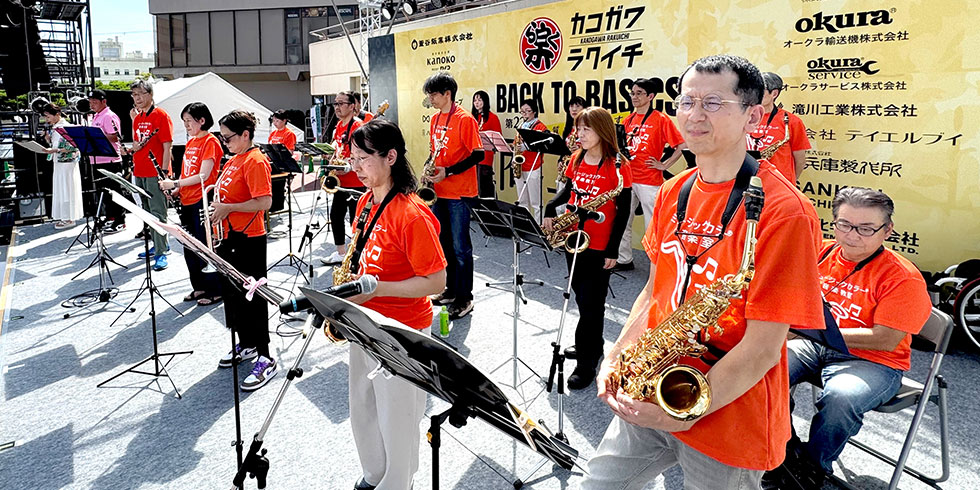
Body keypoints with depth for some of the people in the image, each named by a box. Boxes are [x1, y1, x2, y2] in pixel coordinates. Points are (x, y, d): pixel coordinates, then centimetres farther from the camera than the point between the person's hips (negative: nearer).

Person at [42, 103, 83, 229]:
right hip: (58, 163, 9)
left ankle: (70, 219, 3)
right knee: (60, 190, 10)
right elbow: (53, 144, 20)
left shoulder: (66, 127, -13)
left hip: (67, 163, -9)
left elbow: (72, 147, -18)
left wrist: (54, 150, -23)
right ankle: (65, 217, 16)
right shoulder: (53, 128, 12)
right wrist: (48, 138, 3)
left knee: (67, 190, -3)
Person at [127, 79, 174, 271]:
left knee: (158, 213, -9)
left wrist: (164, 171, -18)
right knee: (147, 212, 14)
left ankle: (161, 253, -7)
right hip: (140, 172, 8)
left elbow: (167, 146, -13)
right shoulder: (137, 118, 15)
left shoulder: (161, 116, -8)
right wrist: (134, 147, -1)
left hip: (155, 173, -8)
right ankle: (159, 245, 25)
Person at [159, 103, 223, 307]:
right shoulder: (190, 142, 15)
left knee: (205, 246, -2)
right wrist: (175, 188, 3)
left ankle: (215, 290, 9)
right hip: (187, 201, 9)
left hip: (202, 202, -9)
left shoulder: (210, 142, -11)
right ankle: (199, 287, 26)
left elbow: (203, 175, -19)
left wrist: (175, 183, -19)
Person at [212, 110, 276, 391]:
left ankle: (265, 359, 3)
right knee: (231, 291, 18)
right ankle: (246, 345, 34)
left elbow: (264, 202, -24)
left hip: (249, 239, -10)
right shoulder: (233, 160, 14)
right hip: (231, 236, 10)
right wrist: (218, 192, 6)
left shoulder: (255, 161, -16)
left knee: (251, 296, -5)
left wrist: (228, 208, -21)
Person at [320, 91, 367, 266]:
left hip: (355, 182, -9)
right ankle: (341, 252, 28)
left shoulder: (357, 125, -14)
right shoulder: (339, 125, 13)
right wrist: (333, 161, 7)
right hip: (341, 181, 9)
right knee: (336, 214, 15)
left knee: (356, 218, -2)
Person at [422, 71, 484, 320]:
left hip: (459, 193, -8)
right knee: (445, 243, 15)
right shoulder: (435, 119, 11)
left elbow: (478, 155, -15)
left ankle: (465, 298, 8)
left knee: (460, 247, -2)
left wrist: (448, 172, -21)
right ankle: (451, 289, 28)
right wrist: (429, 170, 2)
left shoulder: (464, 119, -13)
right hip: (439, 191, 8)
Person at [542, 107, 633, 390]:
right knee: (581, 297, 17)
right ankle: (594, 346, 36)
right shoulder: (577, 159, 5)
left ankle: (586, 364, 9)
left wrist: (613, 250, -14)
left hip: (599, 246, -7)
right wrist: (551, 209, 1)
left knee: (592, 303, -1)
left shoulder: (617, 167, -13)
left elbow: (623, 212, -11)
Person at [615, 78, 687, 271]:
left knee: (652, 224, -1)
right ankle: (624, 259, 25)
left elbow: (682, 145, -9)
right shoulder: (629, 119, 11)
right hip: (627, 177, 7)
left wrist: (664, 165, -11)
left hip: (649, 181, -6)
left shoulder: (661, 119, -7)